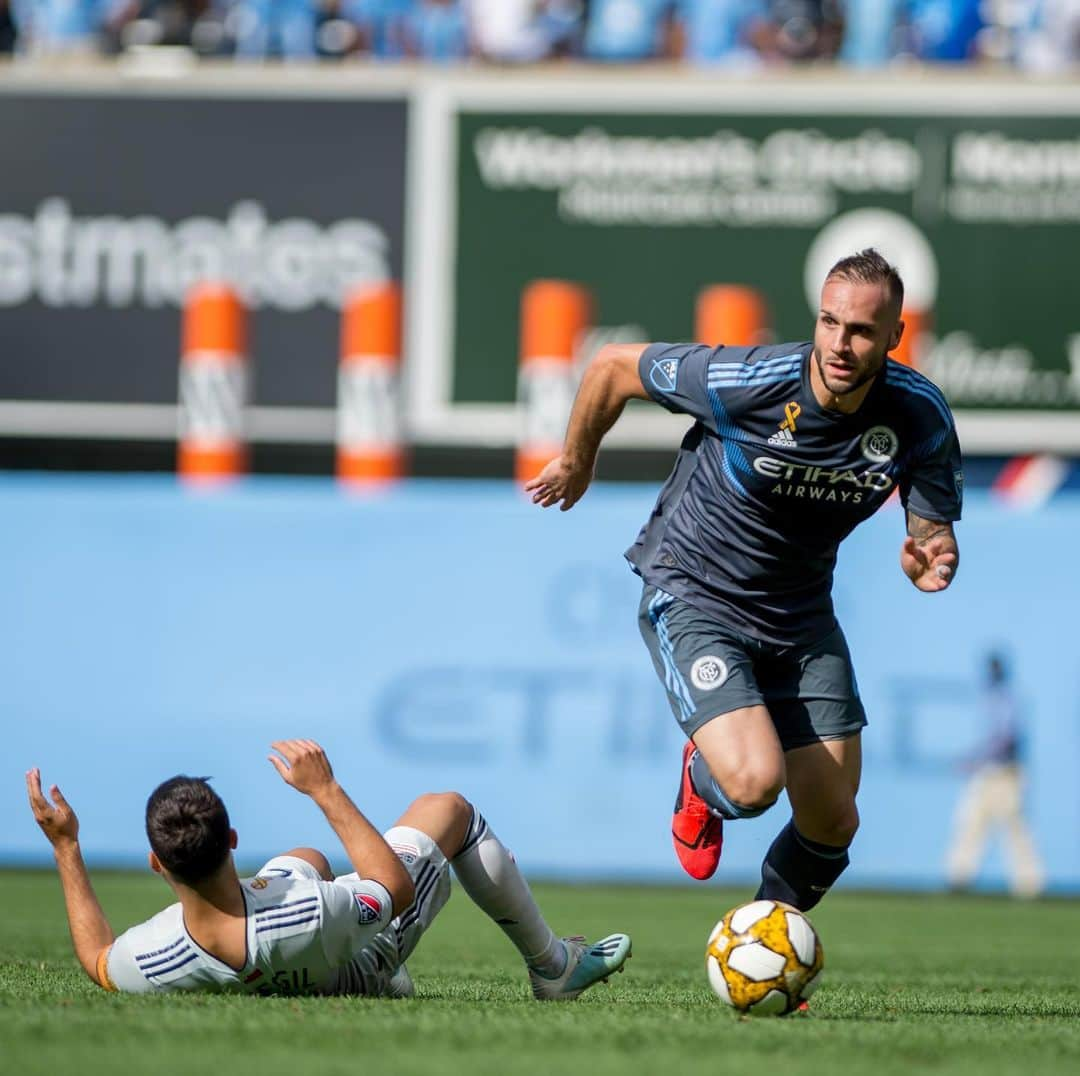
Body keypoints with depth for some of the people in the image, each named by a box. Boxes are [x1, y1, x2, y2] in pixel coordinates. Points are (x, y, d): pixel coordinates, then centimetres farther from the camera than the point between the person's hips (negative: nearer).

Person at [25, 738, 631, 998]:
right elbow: (397, 885, -26)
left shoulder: (149, 963, -41)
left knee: (305, 859, 33)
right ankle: (551, 966, 30)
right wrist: (327, 792, -23)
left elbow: (98, 961, -13)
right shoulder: (316, 918, -50)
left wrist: (65, 848, -13)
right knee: (448, 809, 12)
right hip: (361, 971, -4)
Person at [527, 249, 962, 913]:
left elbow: (934, 533, -4)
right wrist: (577, 462, 6)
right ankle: (701, 783, 15)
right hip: (692, 600, -4)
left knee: (834, 823, 4)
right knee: (755, 782, -25)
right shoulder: (745, 382, -26)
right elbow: (614, 365, -11)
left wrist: (932, 562, -29)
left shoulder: (920, 414, -15)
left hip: (802, 617, 4)